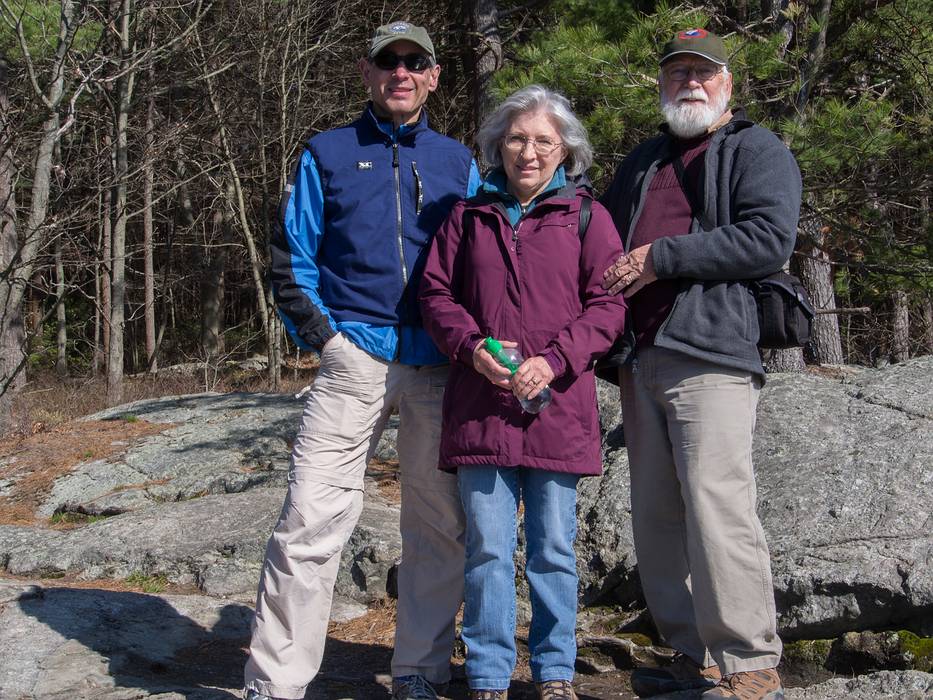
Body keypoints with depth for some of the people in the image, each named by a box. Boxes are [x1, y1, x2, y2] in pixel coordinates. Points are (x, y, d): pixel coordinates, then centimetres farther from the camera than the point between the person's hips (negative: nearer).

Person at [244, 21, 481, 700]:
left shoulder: (457, 161, 16)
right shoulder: (328, 154, 11)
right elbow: (292, 257, 9)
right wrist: (322, 335, -4)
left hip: (441, 365, 3)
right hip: (354, 358, -2)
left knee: (441, 524, 5)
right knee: (310, 520, -9)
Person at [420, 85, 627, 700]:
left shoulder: (586, 216, 6)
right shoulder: (469, 215, 12)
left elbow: (608, 302, 0)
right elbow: (436, 292, 11)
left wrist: (555, 359, -13)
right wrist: (473, 347, -7)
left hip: (557, 406, -1)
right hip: (480, 406, 1)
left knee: (553, 549, 6)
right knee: (487, 548, 3)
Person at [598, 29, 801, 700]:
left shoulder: (758, 151, 6)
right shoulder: (642, 161, 27)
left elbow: (770, 236, -10)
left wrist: (664, 256, -11)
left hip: (711, 352, -7)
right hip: (641, 359, 7)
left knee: (716, 505, -16)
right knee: (658, 515, 6)